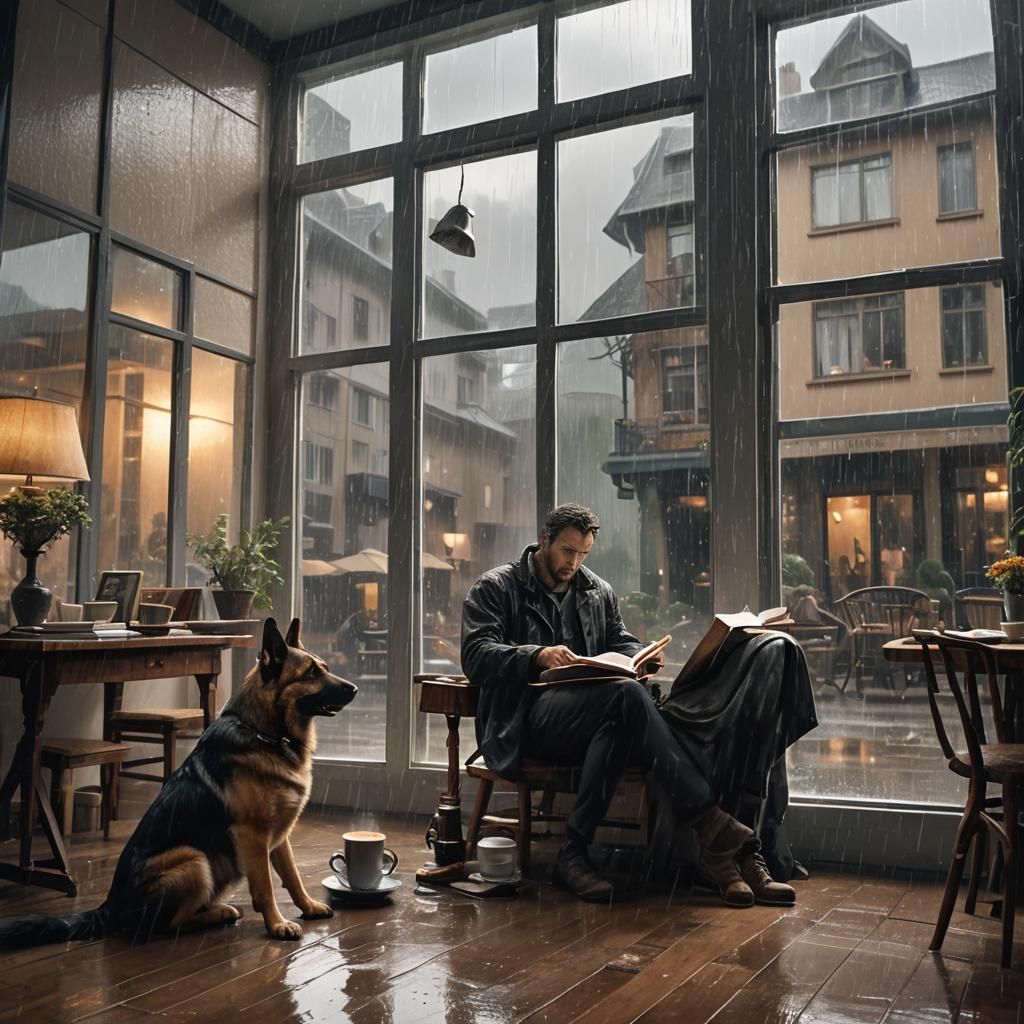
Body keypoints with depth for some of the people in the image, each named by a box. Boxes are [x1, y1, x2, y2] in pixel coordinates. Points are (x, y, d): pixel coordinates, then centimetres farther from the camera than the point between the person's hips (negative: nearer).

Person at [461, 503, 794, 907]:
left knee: (617, 724, -35)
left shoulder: (597, 592, 24)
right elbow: (476, 657, -5)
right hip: (527, 718, -5)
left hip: (589, 714, 6)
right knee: (626, 695, -33)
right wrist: (537, 656, -23)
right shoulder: (495, 588, 7)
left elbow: (621, 642, 27)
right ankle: (713, 826, -36)